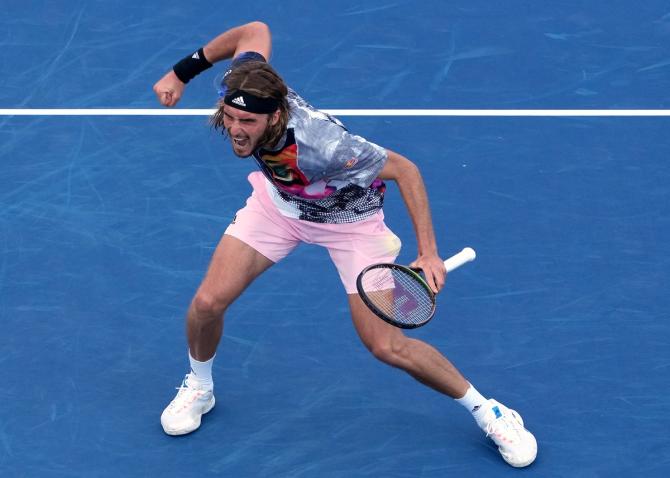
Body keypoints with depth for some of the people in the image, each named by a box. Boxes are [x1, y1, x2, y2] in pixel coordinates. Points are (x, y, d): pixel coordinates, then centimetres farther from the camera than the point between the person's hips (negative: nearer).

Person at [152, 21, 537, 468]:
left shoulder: (320, 144, -45)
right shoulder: (242, 86, -31)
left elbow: (405, 170, -32)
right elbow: (255, 30, -9)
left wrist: (429, 253, -36)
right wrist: (182, 72, -3)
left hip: (348, 219, -5)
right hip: (279, 200, 5)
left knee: (388, 346, -7)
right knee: (208, 301, -6)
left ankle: (487, 411, 14)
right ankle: (199, 387, 25)